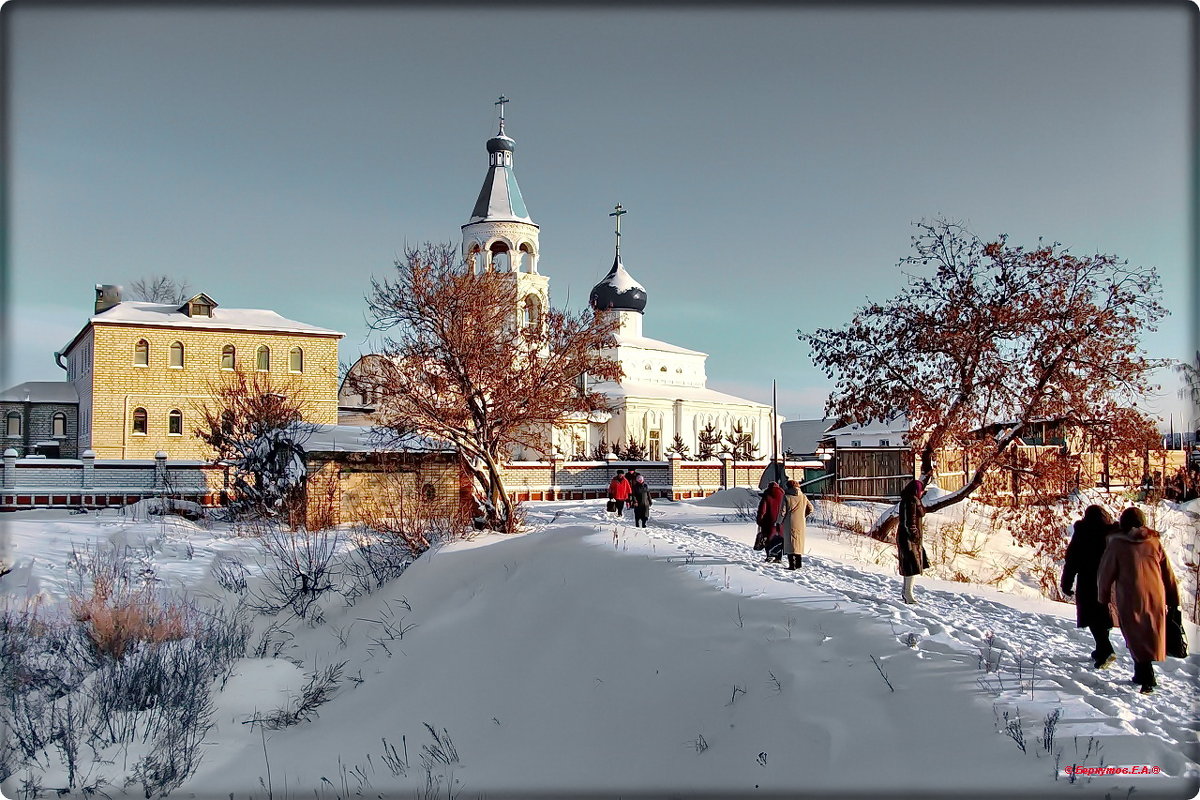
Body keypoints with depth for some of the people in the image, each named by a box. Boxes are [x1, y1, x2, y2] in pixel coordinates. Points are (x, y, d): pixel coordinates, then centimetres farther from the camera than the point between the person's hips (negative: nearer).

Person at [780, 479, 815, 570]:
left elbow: (783, 511, -10)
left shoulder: (786, 497, -8)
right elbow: (810, 509, 10)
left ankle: (792, 565, -10)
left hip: (789, 523, -4)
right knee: (799, 542, 16)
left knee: (790, 543, -3)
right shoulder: (803, 497, 6)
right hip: (800, 523, 4)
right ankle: (799, 563, 21)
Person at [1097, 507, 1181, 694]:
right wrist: (1174, 599, 17)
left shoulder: (1117, 544, -7)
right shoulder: (1154, 542, 2)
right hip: (1156, 600, 4)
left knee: (1137, 639, 3)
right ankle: (1142, 675, 24)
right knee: (1151, 638, 15)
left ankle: (1147, 679, -5)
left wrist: (1103, 596, 10)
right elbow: (1168, 573, 7)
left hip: (1130, 601, -4)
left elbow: (1106, 572, -3)